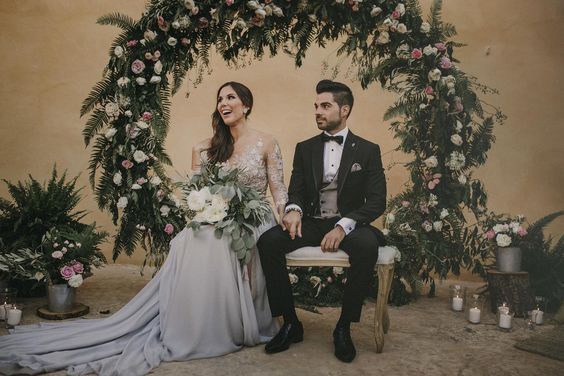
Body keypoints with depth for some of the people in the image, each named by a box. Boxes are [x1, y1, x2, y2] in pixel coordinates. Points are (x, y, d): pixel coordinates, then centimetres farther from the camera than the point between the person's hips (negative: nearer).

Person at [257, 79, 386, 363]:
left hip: (348, 225, -2)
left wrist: (343, 226, -22)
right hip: (310, 223, 2)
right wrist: (293, 210, -18)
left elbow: (377, 201, -4)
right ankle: (291, 323, -11)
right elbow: (296, 191, 8)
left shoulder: (368, 150, 4)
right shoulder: (304, 148, 12)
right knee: (268, 241, -26)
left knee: (367, 245, -36)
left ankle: (344, 327, -16)